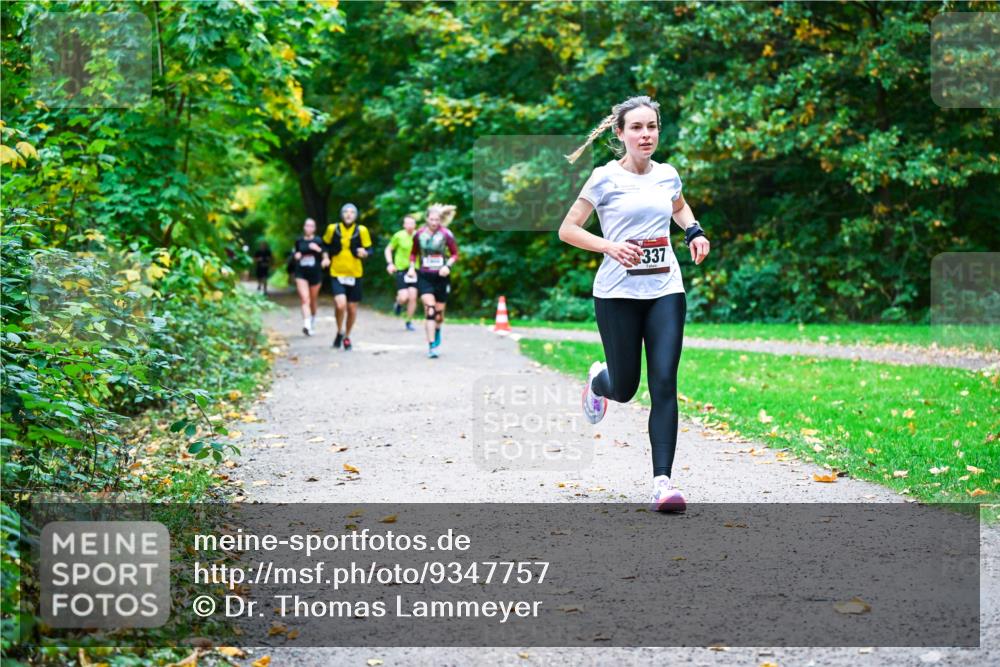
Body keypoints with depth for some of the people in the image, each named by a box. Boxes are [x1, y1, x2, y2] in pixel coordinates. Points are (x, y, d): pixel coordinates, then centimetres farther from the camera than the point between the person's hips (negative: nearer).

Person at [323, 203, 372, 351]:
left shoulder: (361, 230, -3)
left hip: (355, 274, 1)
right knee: (341, 305, -20)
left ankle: (347, 337, 32)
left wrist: (364, 253, -19)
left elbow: (369, 251, 2)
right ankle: (340, 332, 7)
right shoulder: (332, 229, -2)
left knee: (352, 309, 8)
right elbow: (325, 245, 15)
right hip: (337, 273, -1)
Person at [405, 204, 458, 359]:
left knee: (439, 311, 10)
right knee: (430, 309, -16)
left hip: (441, 277, 0)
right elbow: (414, 253, 16)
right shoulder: (419, 234, 0)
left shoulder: (446, 234, -6)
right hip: (424, 277, 0)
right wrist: (412, 267, 1)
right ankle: (431, 346, -16)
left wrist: (448, 266, -15)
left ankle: (437, 331, 44)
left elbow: (455, 254, 2)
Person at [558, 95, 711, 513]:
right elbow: (567, 230, -3)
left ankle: (662, 481, -10)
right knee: (624, 389, 5)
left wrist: (694, 232, 11)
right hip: (618, 293, -3)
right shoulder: (605, 178, -5)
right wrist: (609, 246, -18)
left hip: (665, 291, 3)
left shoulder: (667, 175, 8)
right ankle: (598, 381, 43)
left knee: (664, 384, -9)